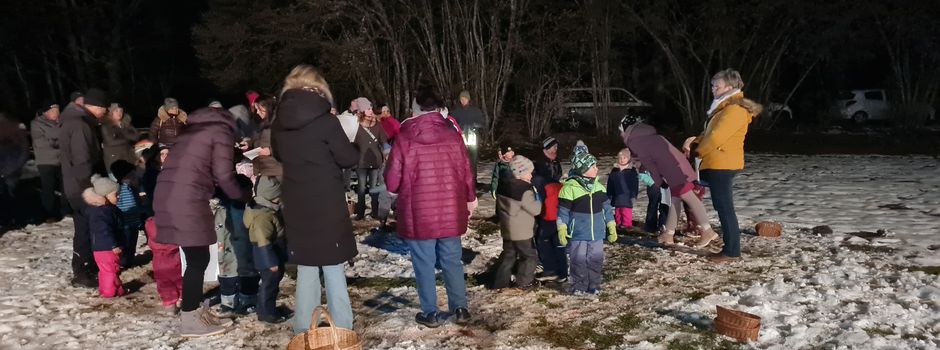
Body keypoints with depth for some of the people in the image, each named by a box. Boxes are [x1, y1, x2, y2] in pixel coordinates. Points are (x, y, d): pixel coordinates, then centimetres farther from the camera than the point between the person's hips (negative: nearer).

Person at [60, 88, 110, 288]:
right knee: (87, 229, -2)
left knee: (86, 228, 17)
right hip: (82, 188, -10)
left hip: (80, 186, 10)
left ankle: (87, 266, 28)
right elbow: (82, 162, -26)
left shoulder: (79, 121, 13)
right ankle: (81, 274, 5)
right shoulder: (80, 125, -21)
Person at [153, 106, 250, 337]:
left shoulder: (194, 128, 25)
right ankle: (189, 320, 6)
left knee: (196, 258, 15)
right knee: (198, 260, 0)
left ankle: (197, 310, 23)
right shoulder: (222, 131, 1)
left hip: (167, 194, 9)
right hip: (187, 199, -8)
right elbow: (223, 176, -4)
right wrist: (245, 195, 13)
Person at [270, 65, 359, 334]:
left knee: (306, 270, 13)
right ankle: (342, 332, 12)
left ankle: (304, 333, 18)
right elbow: (349, 159, -6)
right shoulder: (325, 120, -13)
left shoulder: (279, 123, 2)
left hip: (295, 207, 4)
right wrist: (354, 148, 13)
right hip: (328, 207, -4)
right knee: (334, 270, 7)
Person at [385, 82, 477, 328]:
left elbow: (392, 181, -8)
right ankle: (460, 309, 23)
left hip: (418, 213, -3)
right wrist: (470, 198, 22)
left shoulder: (405, 137, -10)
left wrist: (403, 189, 15)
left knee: (424, 264, 9)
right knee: (452, 261, 15)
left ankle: (431, 314, 17)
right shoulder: (452, 134, -2)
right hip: (451, 211, 3)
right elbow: (466, 171, 5)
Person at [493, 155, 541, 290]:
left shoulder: (504, 187, 3)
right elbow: (535, 209, -17)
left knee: (508, 255, 17)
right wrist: (538, 198, -3)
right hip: (522, 233, -8)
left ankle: (500, 282, 18)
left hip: (507, 230, 8)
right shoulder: (525, 190, -23)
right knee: (530, 255, 9)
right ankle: (524, 282, 14)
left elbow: (499, 209, 13)